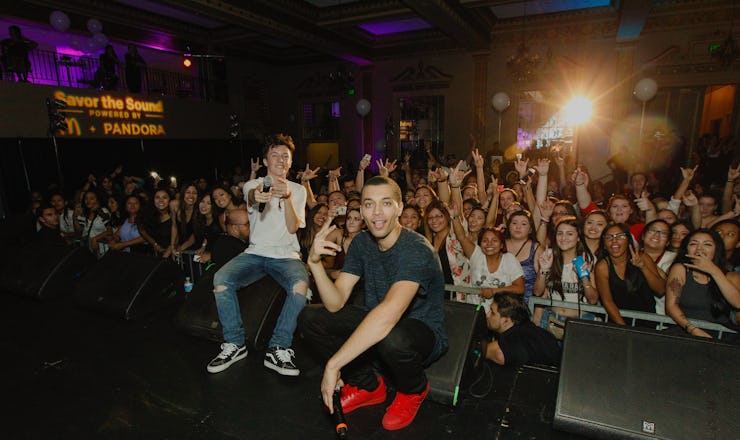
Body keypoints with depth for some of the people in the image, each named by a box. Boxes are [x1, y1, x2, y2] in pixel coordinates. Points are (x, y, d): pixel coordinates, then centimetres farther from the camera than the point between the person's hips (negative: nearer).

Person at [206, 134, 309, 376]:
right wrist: (257, 197, -47)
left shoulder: (298, 190, 8)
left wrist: (287, 197, -22)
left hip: (286, 254, -1)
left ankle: (278, 349, -21)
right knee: (220, 279, -25)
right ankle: (234, 344, -7)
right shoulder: (253, 185, 8)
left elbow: (293, 227, -5)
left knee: (300, 284, -33)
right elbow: (251, 196, -20)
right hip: (255, 252, 1)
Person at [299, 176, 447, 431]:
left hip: (424, 332, -6)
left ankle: (414, 389, -1)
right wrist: (315, 263, -29)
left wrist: (334, 364, -42)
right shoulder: (362, 243, -4)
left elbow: (389, 314, -42)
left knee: (393, 339, -40)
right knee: (310, 319, -7)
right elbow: (335, 303, -11)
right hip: (375, 326, 6)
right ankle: (368, 386, 9)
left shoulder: (416, 250, -27)